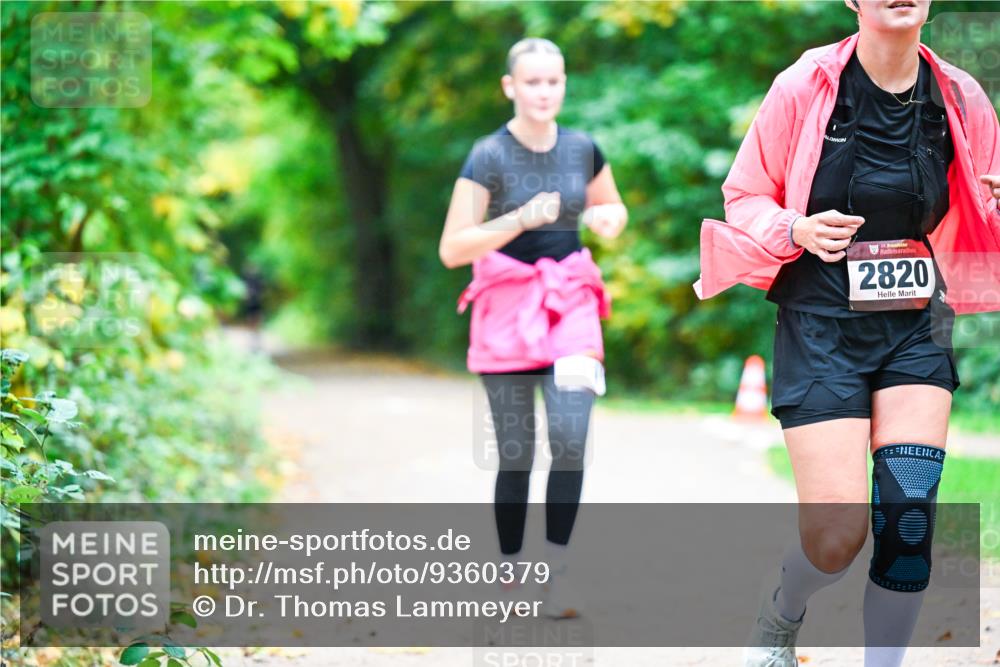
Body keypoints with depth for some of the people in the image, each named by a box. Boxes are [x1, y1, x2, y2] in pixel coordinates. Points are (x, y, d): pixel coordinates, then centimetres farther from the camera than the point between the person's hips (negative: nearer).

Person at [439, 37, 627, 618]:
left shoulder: (583, 149, 3)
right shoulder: (489, 157, -9)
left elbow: (614, 207, 21)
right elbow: (452, 250, -12)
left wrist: (608, 219, -3)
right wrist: (522, 218, -23)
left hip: (570, 303, 3)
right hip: (507, 305, -2)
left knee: (571, 437, -13)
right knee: (515, 452, -1)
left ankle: (558, 569, -3)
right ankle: (510, 574, 13)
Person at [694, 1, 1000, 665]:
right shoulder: (802, 88, -8)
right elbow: (744, 197, 2)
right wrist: (798, 229, -19)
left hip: (917, 330, 3)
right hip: (821, 329, -3)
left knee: (909, 521, -10)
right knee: (837, 538, -7)